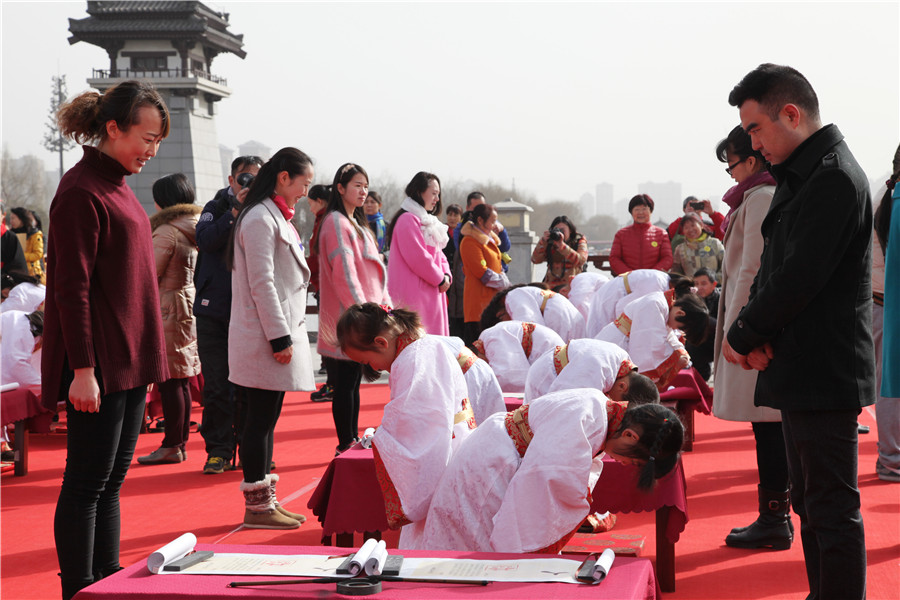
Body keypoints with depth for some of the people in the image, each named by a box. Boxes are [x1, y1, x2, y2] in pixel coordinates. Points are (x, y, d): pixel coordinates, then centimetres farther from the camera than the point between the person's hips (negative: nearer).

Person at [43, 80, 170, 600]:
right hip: (98, 368, -9)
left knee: (111, 482, 13)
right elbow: (72, 288, -17)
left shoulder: (119, 186, 15)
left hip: (129, 362, 9)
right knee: (86, 487, -1)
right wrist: (83, 369, -20)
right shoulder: (81, 191, -13)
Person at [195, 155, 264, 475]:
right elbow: (205, 239, -12)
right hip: (215, 310, 0)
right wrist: (236, 210, -19)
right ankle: (218, 450, 9)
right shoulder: (217, 208, 7)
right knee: (216, 386, 1)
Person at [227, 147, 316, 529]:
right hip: (264, 338, -10)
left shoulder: (276, 217, 19)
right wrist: (280, 338, -20)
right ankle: (256, 506, 3)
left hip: (280, 331, 10)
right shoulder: (260, 219, -13)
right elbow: (261, 283, -19)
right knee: (261, 419, -4)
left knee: (266, 419, 13)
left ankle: (266, 501, 20)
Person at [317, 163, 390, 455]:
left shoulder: (356, 224, 20)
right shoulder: (336, 222, -11)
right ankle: (345, 446, -1)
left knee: (353, 381, 12)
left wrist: (384, 303, 14)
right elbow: (344, 272, -17)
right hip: (347, 317, -9)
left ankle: (353, 441, 17)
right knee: (346, 382, -5)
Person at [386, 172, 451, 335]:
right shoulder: (408, 220, -12)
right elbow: (418, 258, -18)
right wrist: (440, 279, -7)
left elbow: (438, 253, 21)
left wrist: (446, 275, 2)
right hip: (413, 295, -10)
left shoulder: (426, 220, 21)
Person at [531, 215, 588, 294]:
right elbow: (535, 260, 2)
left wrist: (562, 245, -23)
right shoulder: (550, 244, 14)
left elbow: (581, 260, -13)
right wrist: (543, 241, -11)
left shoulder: (580, 242, 8)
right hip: (550, 283, 2)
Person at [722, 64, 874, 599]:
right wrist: (756, 332, -3)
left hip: (825, 372, -10)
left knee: (833, 509, -4)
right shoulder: (800, 176, 14)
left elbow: (799, 278, -21)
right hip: (804, 371, 10)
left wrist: (744, 336, -9)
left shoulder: (833, 178, -18)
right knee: (810, 502, 18)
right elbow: (775, 267, 14)